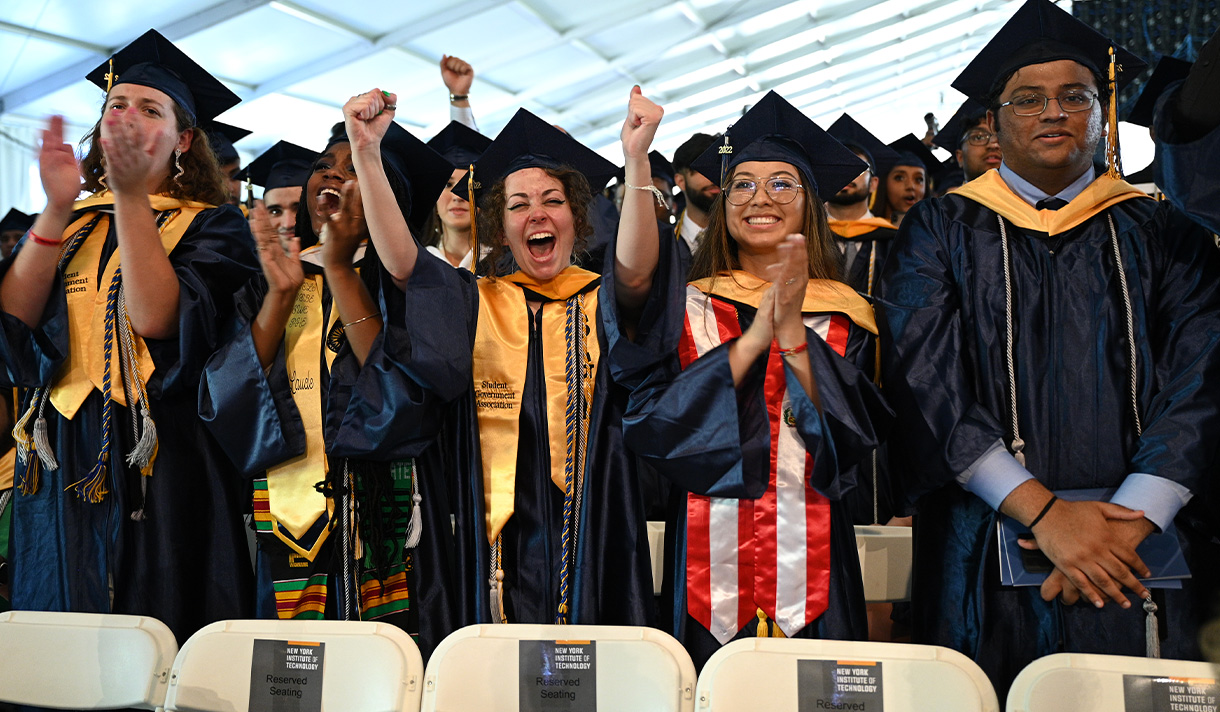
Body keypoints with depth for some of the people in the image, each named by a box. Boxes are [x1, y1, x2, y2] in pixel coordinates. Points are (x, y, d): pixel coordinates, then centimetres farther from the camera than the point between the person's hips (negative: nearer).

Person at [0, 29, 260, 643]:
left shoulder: (211, 226, 1)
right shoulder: (70, 224, 14)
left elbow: (155, 320, -17)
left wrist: (131, 195, -21)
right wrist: (57, 209, -12)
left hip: (158, 470, -4)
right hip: (60, 470, 5)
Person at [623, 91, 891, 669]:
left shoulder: (841, 313, 5)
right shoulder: (687, 307, 4)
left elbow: (853, 436, -7)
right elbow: (648, 425, -9)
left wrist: (793, 330, -18)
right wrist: (753, 337, -15)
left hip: (810, 557, 1)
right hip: (709, 557, 0)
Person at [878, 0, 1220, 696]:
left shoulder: (1160, 233, 9)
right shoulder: (939, 232, 4)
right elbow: (925, 380, -7)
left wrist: (1129, 520, -15)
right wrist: (1042, 509, -16)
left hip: (1140, 552, 2)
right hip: (988, 553, -1)